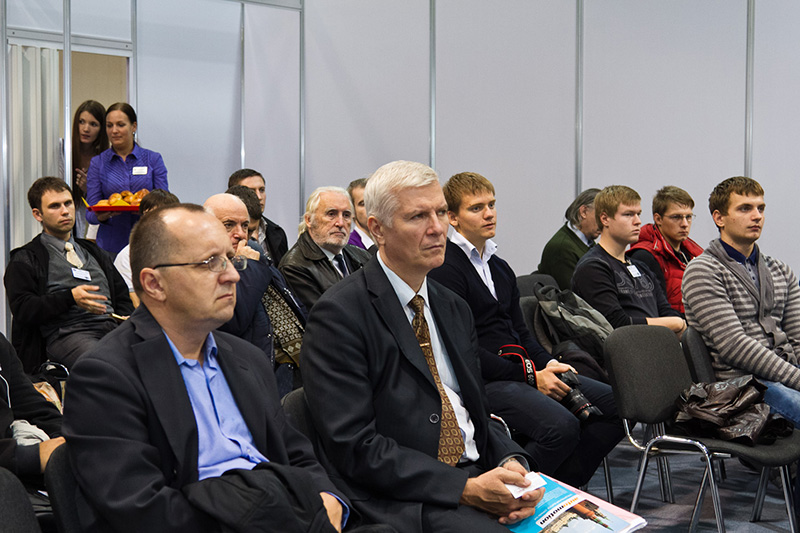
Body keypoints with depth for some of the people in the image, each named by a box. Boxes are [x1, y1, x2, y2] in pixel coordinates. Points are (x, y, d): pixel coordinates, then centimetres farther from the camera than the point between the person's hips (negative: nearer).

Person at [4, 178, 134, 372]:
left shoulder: (94, 252, 32)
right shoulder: (25, 259, 14)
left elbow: (122, 296, 30)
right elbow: (22, 308, 0)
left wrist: (126, 320, 7)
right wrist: (70, 298, -12)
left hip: (111, 327, 5)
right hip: (64, 333, -5)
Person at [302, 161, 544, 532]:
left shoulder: (454, 309, 16)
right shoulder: (338, 316, -9)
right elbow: (354, 446, -14)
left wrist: (512, 462, -5)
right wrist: (465, 488, -19)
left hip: (478, 478, 7)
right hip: (404, 500, -7)